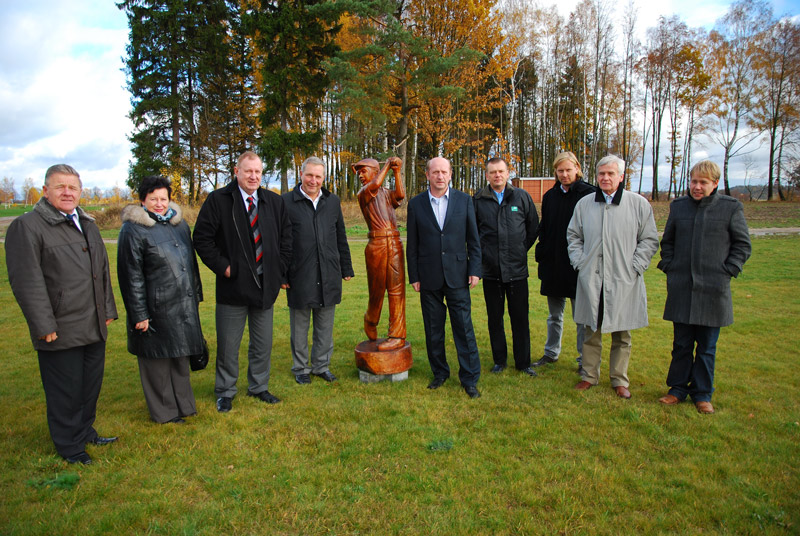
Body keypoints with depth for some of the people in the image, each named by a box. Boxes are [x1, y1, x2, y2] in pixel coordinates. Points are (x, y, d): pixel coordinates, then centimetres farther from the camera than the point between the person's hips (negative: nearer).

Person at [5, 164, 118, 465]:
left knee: (91, 385, 18)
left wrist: (108, 310, 15)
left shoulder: (88, 225, 15)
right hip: (61, 332, -7)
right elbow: (27, 282, -14)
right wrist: (45, 327, -17)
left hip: (94, 327, 7)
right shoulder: (27, 227, -9)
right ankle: (70, 446, 24)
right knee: (66, 392, 7)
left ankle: (86, 432, 37)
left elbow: (103, 270, 20)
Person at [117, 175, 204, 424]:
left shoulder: (179, 223, 10)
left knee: (180, 357, 18)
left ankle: (182, 405, 34)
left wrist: (195, 295, 16)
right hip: (156, 309, -6)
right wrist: (139, 315, -14)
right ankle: (164, 412, 24)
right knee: (158, 361, 7)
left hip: (184, 305, 7)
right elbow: (131, 277, -12)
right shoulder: (132, 230, -10)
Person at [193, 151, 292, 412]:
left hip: (265, 284, 4)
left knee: (263, 343, 14)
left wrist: (280, 270, 4)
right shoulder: (218, 200, -5)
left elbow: (286, 238, 13)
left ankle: (259, 386, 32)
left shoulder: (275, 202, 7)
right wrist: (222, 267, -11)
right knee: (228, 345, 7)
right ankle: (225, 392, 25)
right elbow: (202, 238, -5)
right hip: (233, 284, -3)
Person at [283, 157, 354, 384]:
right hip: (299, 276, -3)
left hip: (328, 276, 3)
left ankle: (321, 365, 27)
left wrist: (346, 268, 12)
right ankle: (300, 368, 25)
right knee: (299, 326, 10)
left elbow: (341, 238, 14)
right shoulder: (286, 202, -2)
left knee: (325, 325, 12)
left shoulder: (333, 201, 10)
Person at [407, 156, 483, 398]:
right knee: (433, 331, 10)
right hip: (429, 278, 1)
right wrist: (414, 276, 2)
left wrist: (475, 269, -2)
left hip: (457, 276, -1)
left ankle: (469, 379, 12)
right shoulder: (416, 204, 3)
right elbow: (412, 245, 5)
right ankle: (440, 373, 26)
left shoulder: (464, 200, 3)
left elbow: (473, 239, 5)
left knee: (464, 328, 0)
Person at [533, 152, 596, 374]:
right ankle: (551, 353, 32)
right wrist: (541, 254, 5)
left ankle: (585, 359, 17)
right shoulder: (550, 196, 9)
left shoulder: (589, 194, -7)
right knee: (554, 315, 18)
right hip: (553, 265, 5)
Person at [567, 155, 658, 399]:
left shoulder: (639, 204, 0)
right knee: (591, 331, 10)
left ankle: (620, 380, 22)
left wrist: (634, 267, -5)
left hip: (623, 280, -2)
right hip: (590, 280, 2)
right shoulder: (584, 204, 7)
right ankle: (590, 375, 24)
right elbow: (573, 236, 16)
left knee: (621, 335, 8)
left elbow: (649, 240, 4)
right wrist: (579, 262, 4)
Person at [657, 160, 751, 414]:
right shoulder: (678, 206, 9)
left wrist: (727, 271, -4)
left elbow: (743, 244, 5)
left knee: (707, 347, 7)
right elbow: (667, 241, 19)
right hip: (681, 288, 2)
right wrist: (669, 266, 7)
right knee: (681, 344, 9)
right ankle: (678, 388, 23)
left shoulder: (731, 207, 1)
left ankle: (702, 393, 21)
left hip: (713, 289, -2)